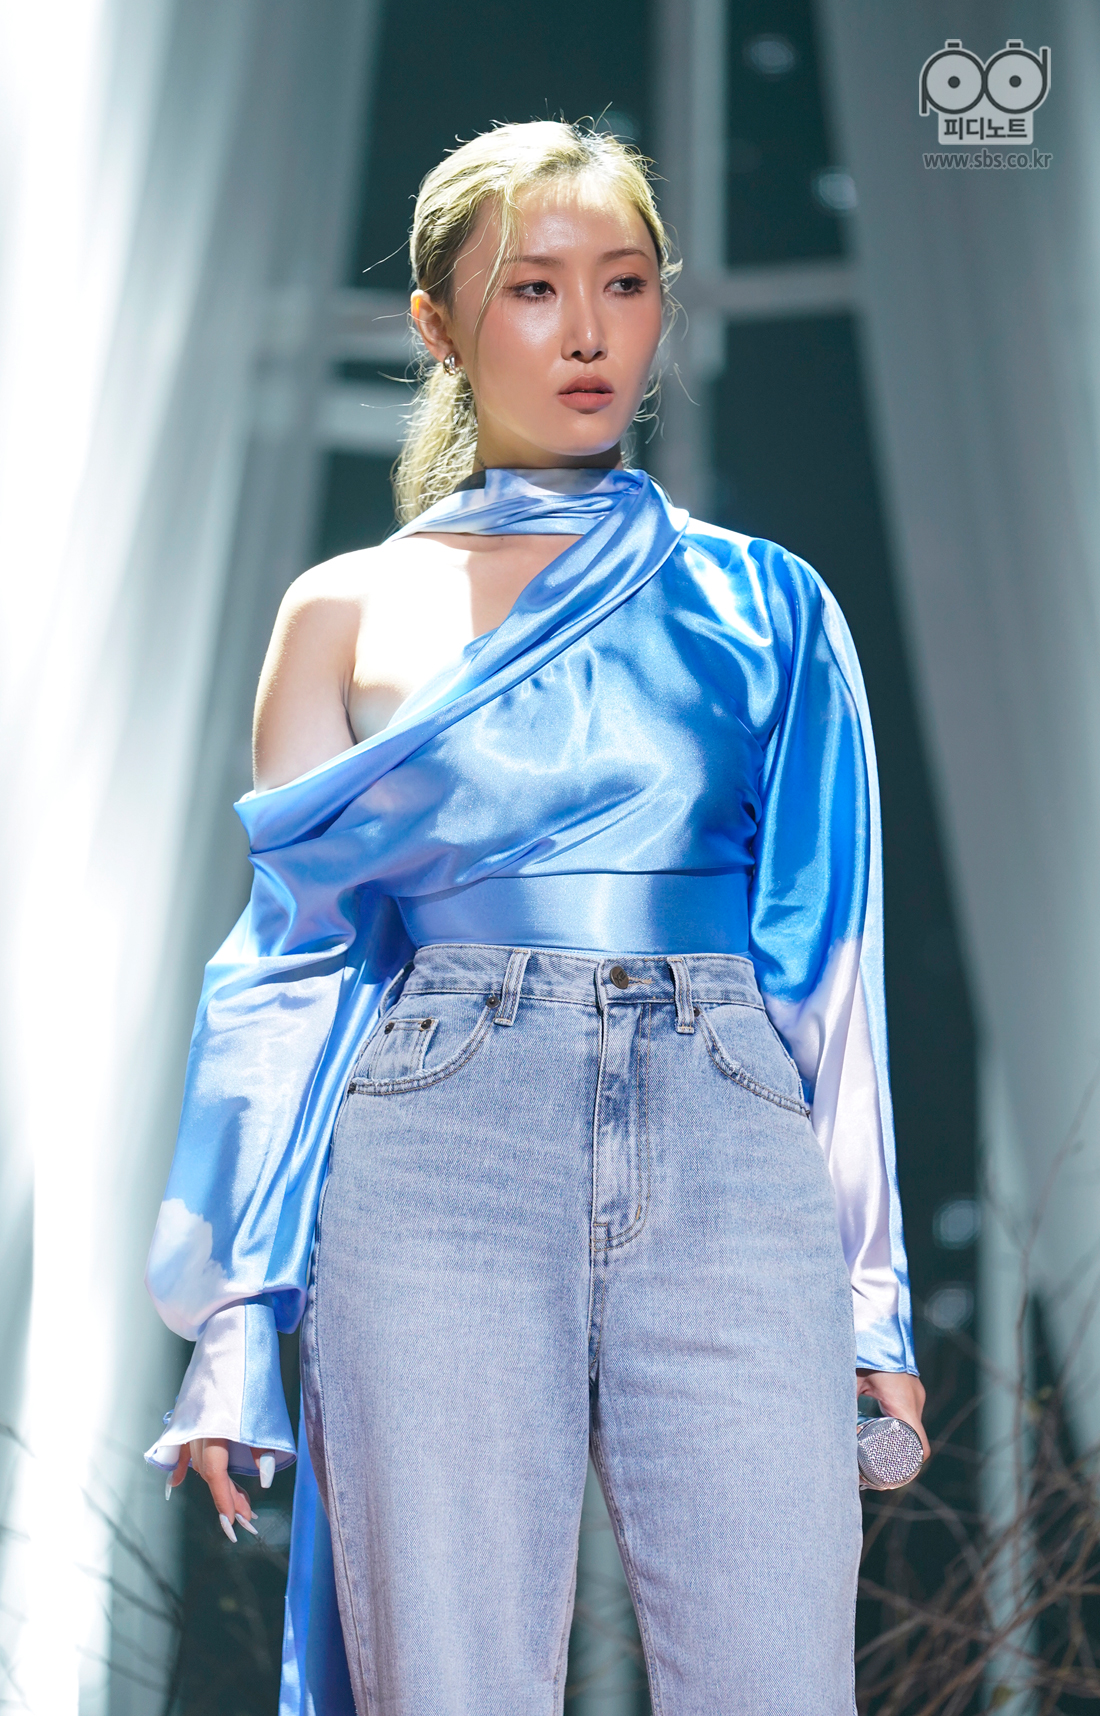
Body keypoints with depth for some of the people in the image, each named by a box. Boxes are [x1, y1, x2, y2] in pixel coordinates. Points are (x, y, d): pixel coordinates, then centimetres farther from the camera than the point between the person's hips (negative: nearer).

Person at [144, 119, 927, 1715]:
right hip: (439, 1163, -1)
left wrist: (871, 1287, 7)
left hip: (731, 1169, 1)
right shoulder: (350, 609, 13)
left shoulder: (763, 606, 15)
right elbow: (290, 957, 9)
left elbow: (829, 955, 14)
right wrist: (236, 1322, 2)